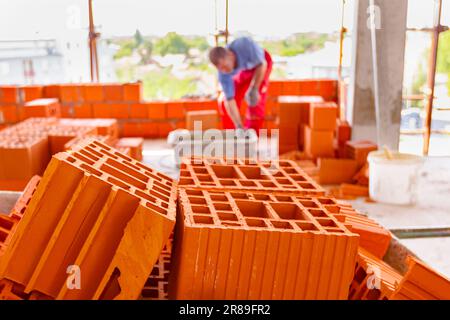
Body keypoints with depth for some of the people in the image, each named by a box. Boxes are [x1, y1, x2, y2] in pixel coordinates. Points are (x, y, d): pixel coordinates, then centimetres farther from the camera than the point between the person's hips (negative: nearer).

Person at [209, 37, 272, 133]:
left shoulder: (244, 44, -44)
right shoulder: (223, 74, -33)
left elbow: (262, 64, -27)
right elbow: (230, 100, -31)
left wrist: (254, 89, -33)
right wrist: (238, 126, -40)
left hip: (260, 63, -3)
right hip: (242, 70, 3)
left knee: (255, 102, -15)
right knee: (225, 104, -1)